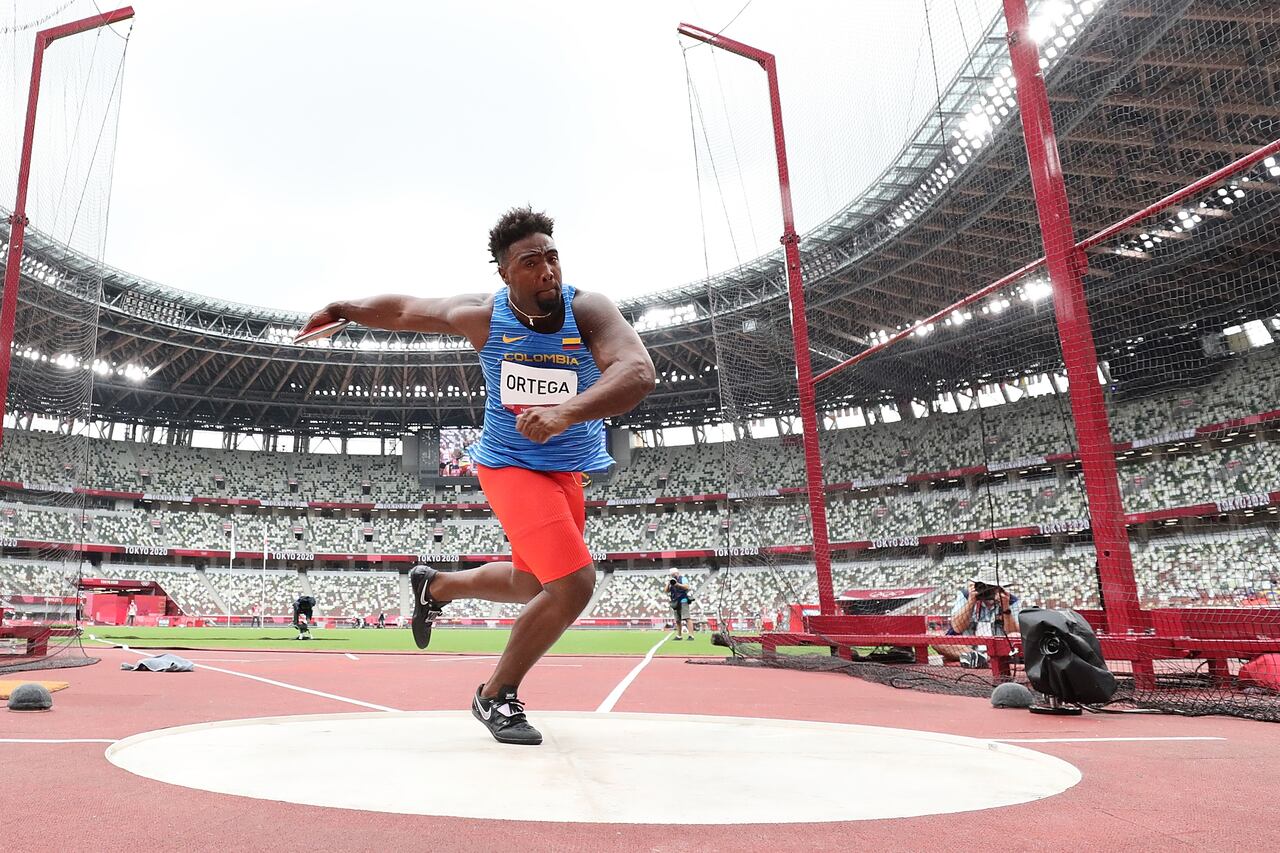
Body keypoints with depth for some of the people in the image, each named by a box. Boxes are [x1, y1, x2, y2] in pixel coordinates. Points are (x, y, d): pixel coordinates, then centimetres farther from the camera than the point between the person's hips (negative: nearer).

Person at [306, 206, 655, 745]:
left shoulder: (589, 310, -18)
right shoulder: (481, 316, -16)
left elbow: (638, 372, -37)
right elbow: (404, 310, 3)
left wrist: (566, 411, -53)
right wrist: (338, 311, 16)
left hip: (569, 472, 4)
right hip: (512, 466, -4)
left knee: (532, 585, 21)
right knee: (573, 585, -19)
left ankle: (435, 586, 49)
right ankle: (495, 698, 4)